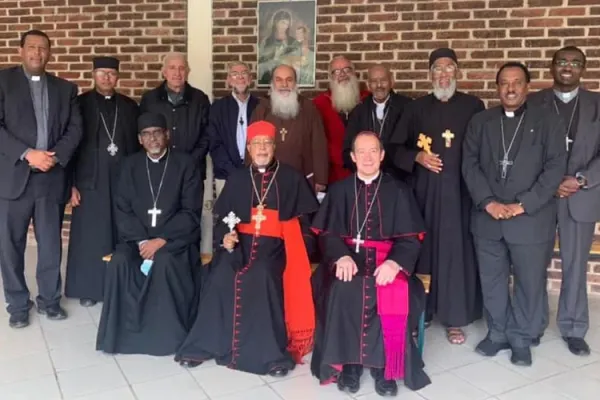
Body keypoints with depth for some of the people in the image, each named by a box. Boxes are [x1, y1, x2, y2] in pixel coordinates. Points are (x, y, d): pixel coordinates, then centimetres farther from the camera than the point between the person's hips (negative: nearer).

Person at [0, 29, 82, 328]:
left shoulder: (65, 88, 12)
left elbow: (75, 128, 5)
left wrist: (56, 156, -10)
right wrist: (27, 154, -15)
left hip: (52, 177, 2)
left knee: (51, 244, 8)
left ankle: (49, 299, 23)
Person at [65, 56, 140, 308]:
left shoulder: (130, 106, 9)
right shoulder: (80, 104, 2)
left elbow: (137, 145, 9)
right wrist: (71, 184, -7)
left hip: (123, 180, 2)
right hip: (90, 182, -2)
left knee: (121, 235, 6)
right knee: (89, 237, 4)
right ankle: (87, 288, 16)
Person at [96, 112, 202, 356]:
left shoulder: (186, 164, 0)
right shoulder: (130, 165, 10)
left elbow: (191, 213, -6)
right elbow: (123, 210, 5)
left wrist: (161, 240, -17)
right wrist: (142, 240, -11)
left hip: (176, 237, -3)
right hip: (137, 237, 3)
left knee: (165, 263, -33)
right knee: (119, 262, -26)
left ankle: (170, 333, -16)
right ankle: (122, 331, -11)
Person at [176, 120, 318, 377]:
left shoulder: (291, 178, 8)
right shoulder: (237, 179, 15)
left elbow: (304, 219, 6)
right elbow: (221, 217, 15)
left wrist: (299, 252, -6)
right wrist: (224, 237, -6)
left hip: (275, 244, -2)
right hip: (240, 241, 2)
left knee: (262, 277, -33)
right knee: (220, 277, -26)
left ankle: (272, 352, -20)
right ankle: (203, 344, -9)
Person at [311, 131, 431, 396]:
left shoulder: (398, 191, 7)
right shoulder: (338, 190, 10)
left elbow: (411, 238, 0)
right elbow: (328, 233, 4)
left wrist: (395, 262, -20)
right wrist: (342, 256, -18)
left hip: (387, 257, 0)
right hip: (349, 255, 1)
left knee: (394, 296, -32)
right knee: (345, 291, -32)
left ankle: (385, 366, -14)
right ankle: (348, 363, -15)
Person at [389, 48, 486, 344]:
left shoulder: (473, 106, 5)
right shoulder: (416, 108, 8)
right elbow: (395, 148, 8)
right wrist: (417, 156, -10)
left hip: (458, 191, -1)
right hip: (422, 190, 1)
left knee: (456, 252, 1)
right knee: (422, 250, 4)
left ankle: (455, 319, 12)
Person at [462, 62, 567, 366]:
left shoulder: (548, 123, 2)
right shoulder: (480, 122, 8)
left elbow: (555, 169, -5)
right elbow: (470, 165, 2)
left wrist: (523, 205, -14)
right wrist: (489, 203, -10)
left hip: (531, 218, -2)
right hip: (487, 217, 2)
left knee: (529, 281, 6)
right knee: (491, 280, 11)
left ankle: (522, 339, 23)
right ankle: (497, 333, 28)